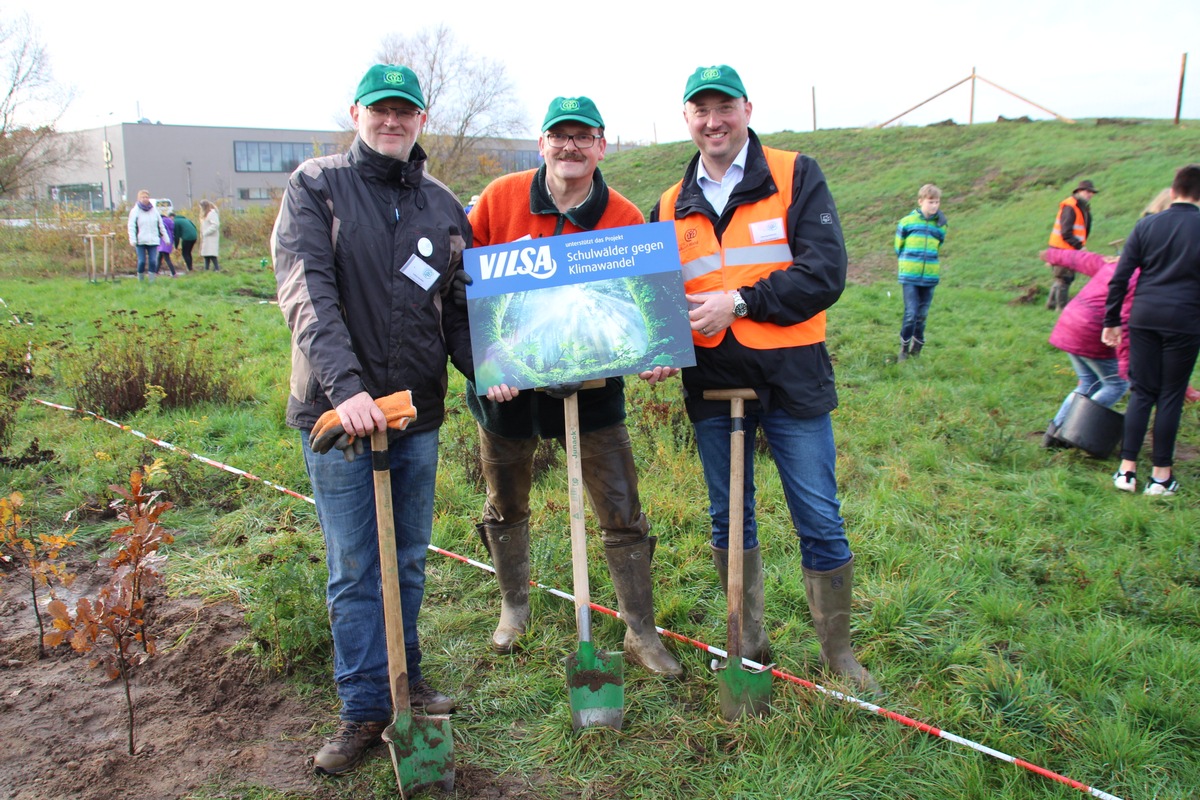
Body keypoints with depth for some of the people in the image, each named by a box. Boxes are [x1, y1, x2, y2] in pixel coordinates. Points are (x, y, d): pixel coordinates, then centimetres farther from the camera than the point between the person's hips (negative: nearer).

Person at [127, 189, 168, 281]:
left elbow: (161, 225, 15)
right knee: (142, 261, -5)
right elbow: (131, 226, -4)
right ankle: (140, 280, 8)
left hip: (153, 241, 2)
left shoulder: (154, 210, 10)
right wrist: (132, 240, -13)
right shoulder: (135, 211, 0)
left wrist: (165, 238, 14)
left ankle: (152, 280, 3)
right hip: (140, 241, -2)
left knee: (153, 261, -5)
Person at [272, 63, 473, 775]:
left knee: (409, 561, 14)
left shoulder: (443, 206, 10)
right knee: (355, 570, 4)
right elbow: (307, 292, -13)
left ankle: (404, 680, 32)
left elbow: (458, 309, 13)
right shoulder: (316, 186, -1)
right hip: (339, 409, -3)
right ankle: (366, 709, 18)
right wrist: (347, 385, -26)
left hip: (418, 410, 4)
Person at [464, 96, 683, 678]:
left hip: (590, 382, -1)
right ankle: (514, 605, 42)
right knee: (505, 506, 17)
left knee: (622, 512, 1)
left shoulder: (625, 219, -7)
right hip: (505, 381, 1)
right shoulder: (500, 198, -6)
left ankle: (640, 632, 19)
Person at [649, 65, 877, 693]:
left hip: (791, 378, -3)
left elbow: (825, 271, -11)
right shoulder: (671, 207, 11)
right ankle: (748, 640, 32)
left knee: (819, 521, 3)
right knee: (728, 519, 14)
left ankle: (838, 650, 23)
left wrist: (740, 301, -19)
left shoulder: (795, 177, 0)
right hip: (712, 383, 4)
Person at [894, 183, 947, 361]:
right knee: (911, 313, -8)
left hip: (930, 277, 3)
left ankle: (917, 347, 25)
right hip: (910, 276, -3)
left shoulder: (940, 225, 5)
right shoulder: (907, 222, -3)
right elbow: (899, 246, 7)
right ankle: (904, 349, 8)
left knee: (922, 315, 9)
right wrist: (908, 262, 7)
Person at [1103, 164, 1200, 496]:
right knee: (1171, 396, 5)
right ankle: (1161, 475, 10)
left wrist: (1111, 321, 8)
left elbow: (1120, 277, 2)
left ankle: (1127, 469, 7)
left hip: (1144, 317, 2)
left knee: (1141, 392, 9)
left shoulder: (1147, 225, 4)